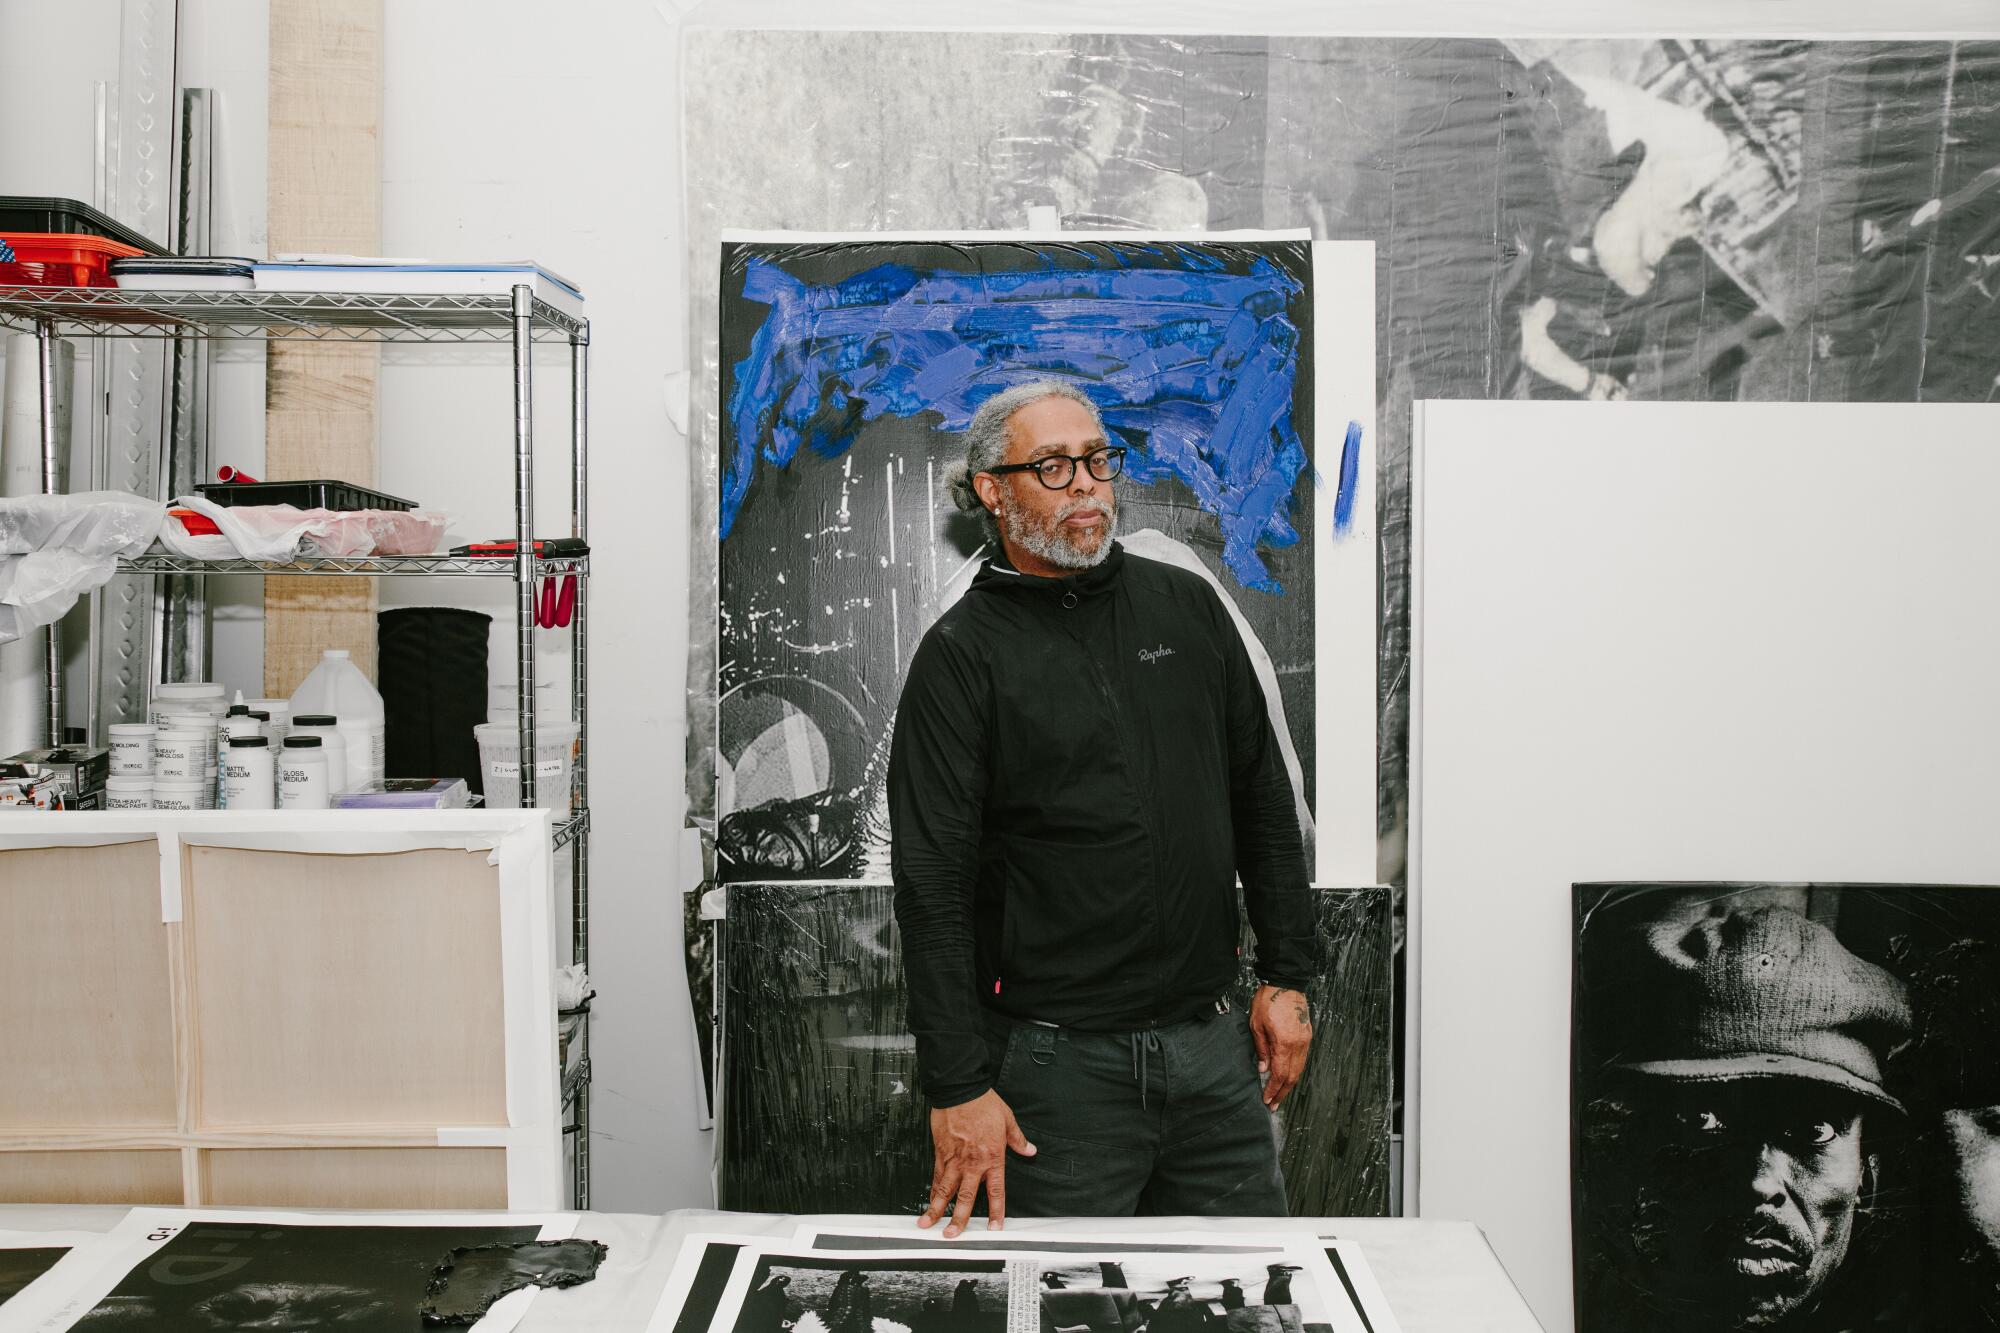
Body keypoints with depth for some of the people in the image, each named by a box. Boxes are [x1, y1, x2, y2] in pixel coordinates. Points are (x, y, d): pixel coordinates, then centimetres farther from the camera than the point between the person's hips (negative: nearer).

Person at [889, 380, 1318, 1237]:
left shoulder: (1187, 607, 8)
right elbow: (932, 883, -10)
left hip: (1212, 1046, 4)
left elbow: (1261, 800, 13)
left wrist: (1287, 976, 9)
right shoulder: (962, 657, -6)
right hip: (1057, 1064, -4)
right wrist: (958, 1085, -13)